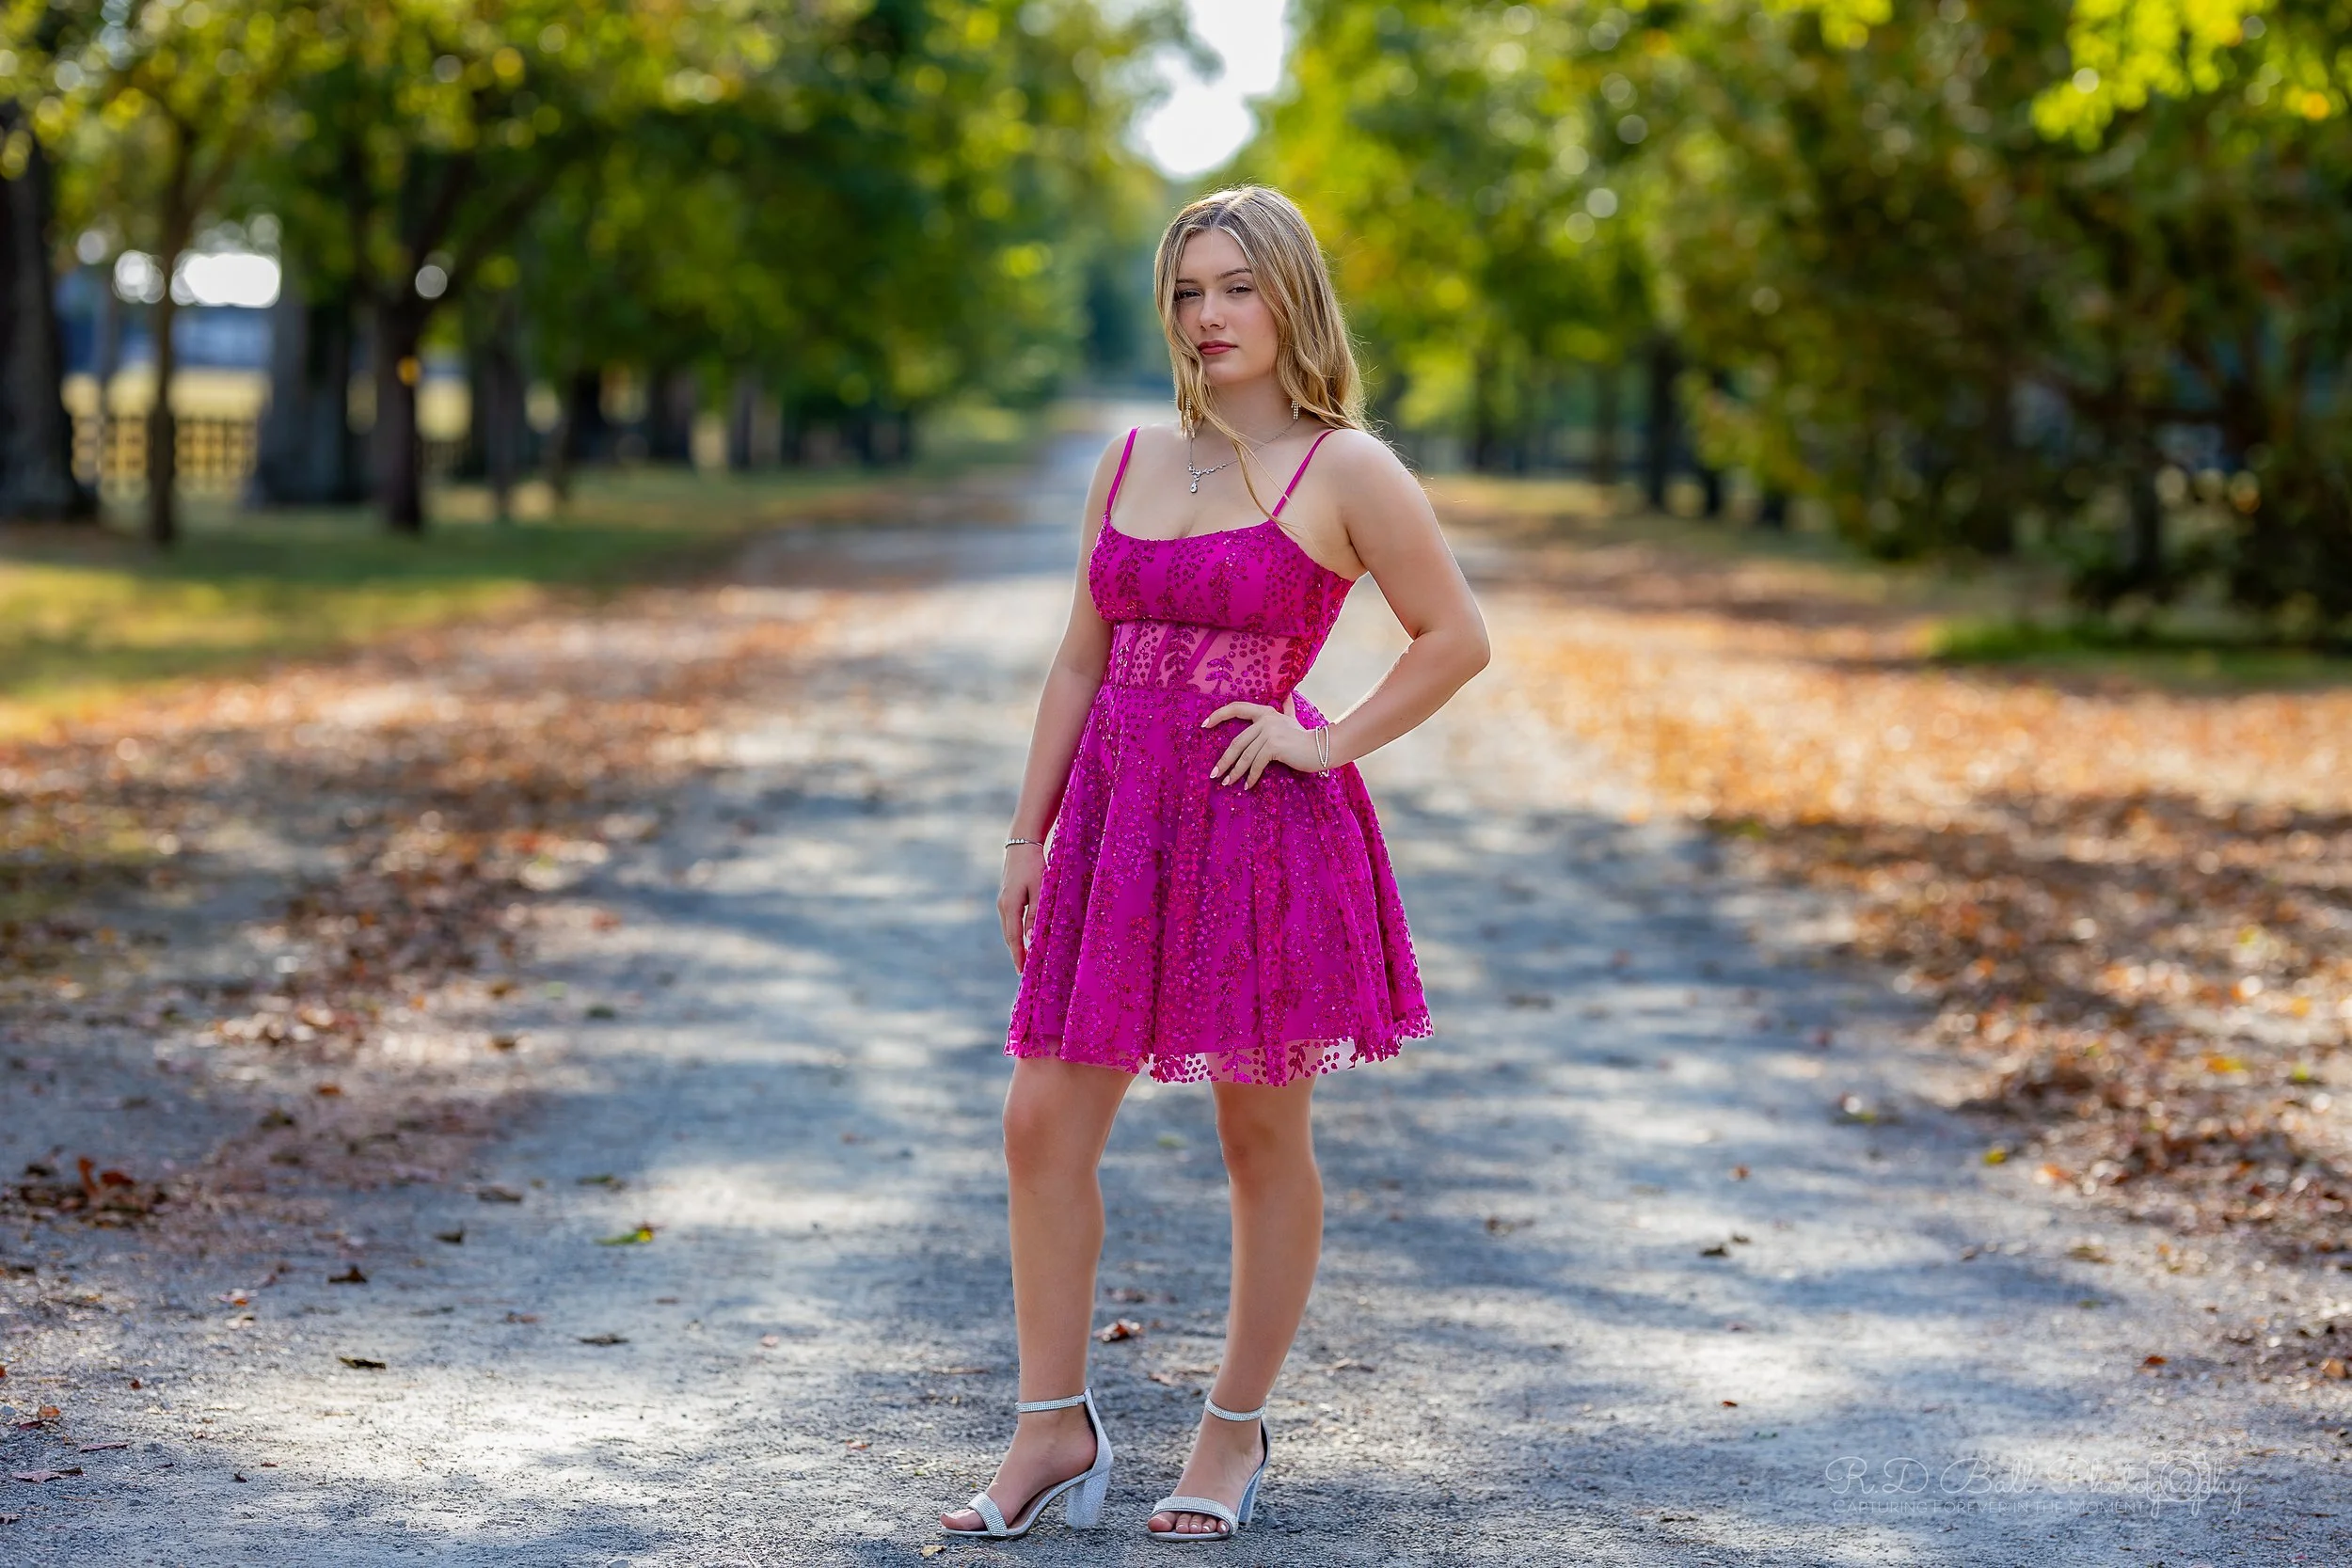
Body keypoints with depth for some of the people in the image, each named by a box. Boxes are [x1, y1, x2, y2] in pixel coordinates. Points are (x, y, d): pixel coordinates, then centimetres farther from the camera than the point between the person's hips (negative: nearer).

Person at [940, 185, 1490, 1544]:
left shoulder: (1344, 469, -4)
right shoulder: (1133, 459, 12)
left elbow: (1457, 638, -4)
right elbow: (1083, 661, 14)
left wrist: (1330, 744, -10)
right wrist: (1029, 835, 10)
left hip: (1262, 826, -5)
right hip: (1118, 820, 5)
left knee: (1264, 1137, 6)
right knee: (1045, 1122, -1)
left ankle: (1238, 1432, 20)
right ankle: (1056, 1430, 10)